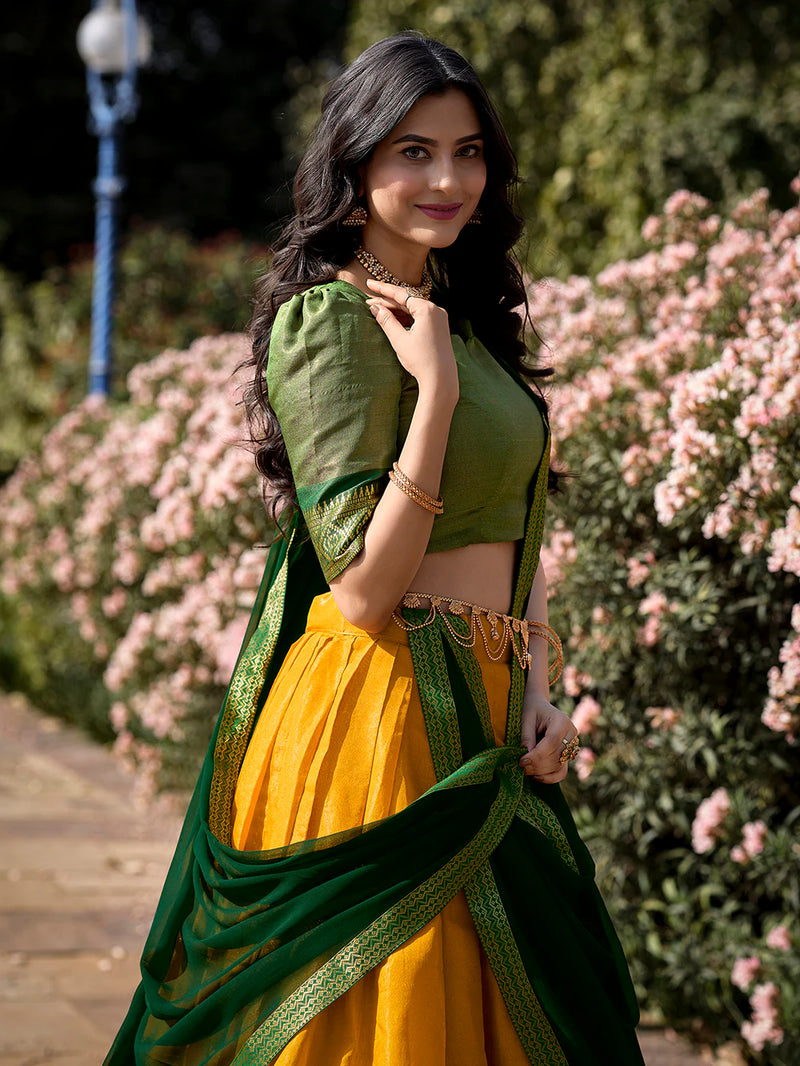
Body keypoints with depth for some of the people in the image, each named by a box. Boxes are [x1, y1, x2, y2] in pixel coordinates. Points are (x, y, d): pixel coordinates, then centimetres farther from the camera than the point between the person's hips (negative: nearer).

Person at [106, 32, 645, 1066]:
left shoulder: (465, 315, 13)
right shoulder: (330, 321, -14)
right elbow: (363, 589, -20)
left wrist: (537, 686, 3)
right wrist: (434, 387, -22)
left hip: (483, 713, 8)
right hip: (380, 714, -8)